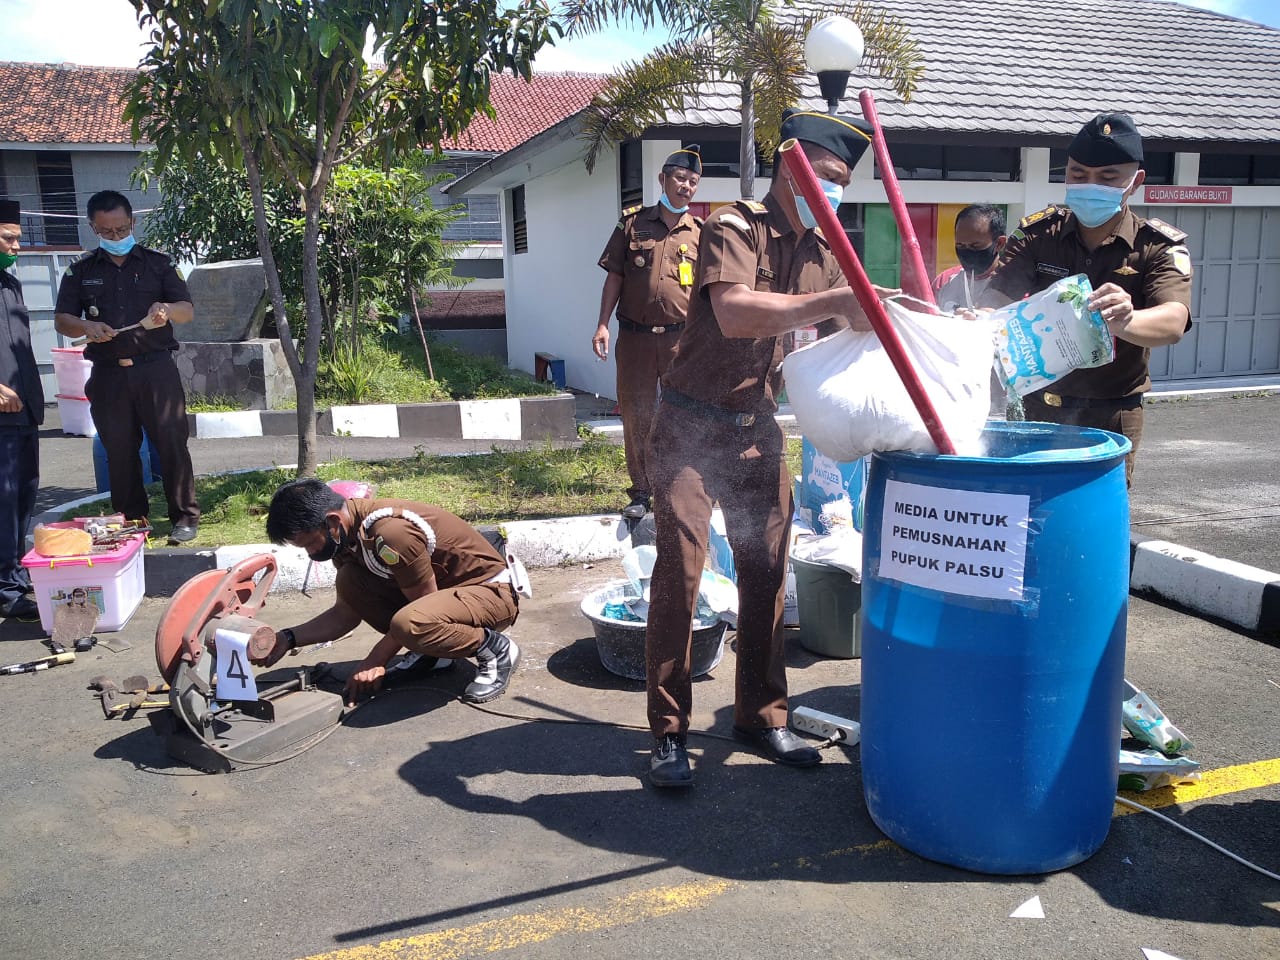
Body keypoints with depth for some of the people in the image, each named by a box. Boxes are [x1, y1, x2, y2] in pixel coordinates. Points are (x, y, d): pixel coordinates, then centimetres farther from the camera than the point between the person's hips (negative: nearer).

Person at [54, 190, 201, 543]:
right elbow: (61, 320, 8)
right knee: (119, 450, 7)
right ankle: (130, 520, 18)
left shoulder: (158, 263, 6)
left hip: (156, 370, -2)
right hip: (108, 374, 2)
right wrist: (86, 326, -15)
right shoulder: (81, 271, 10)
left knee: (172, 443, -5)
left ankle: (185, 516, 3)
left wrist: (168, 309, -22)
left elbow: (188, 311, 2)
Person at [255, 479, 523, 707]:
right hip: (446, 588, 9)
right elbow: (346, 613, 7)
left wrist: (375, 660, -12)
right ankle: (429, 650, 7)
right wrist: (289, 639, -5)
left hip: (491, 592, -9)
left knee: (410, 623, -37)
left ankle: (494, 648, -10)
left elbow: (423, 609, -19)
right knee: (350, 582, -7)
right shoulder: (344, 534, -1)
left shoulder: (390, 532, -29)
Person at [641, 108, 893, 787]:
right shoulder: (734, 228, -14)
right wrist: (833, 300, -40)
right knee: (679, 571, -7)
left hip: (759, 431, 6)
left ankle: (761, 716, 22)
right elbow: (733, 313, -33)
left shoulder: (822, 254, 8)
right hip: (693, 426, -6)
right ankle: (668, 732, 5)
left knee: (765, 572, 7)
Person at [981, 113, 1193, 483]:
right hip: (1039, 406, 2)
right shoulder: (1038, 233, -1)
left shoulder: (1161, 246, -7)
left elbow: (1174, 321, -25)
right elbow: (997, 295, -14)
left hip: (1112, 415, -2)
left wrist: (1123, 322, -49)